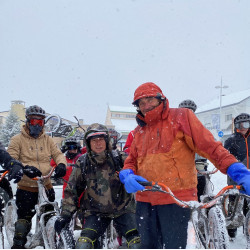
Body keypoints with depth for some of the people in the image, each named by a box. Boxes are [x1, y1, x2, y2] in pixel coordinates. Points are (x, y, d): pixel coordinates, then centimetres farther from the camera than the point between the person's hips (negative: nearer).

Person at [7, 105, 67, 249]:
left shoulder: (48, 140, 9)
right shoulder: (18, 139, -2)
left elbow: (58, 154, 4)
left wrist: (61, 164, -19)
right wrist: (24, 168, -28)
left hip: (46, 186, 4)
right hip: (26, 188, -4)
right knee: (24, 219, -1)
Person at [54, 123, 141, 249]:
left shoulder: (118, 157, -7)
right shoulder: (83, 163, -2)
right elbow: (72, 190, 4)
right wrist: (65, 214, -2)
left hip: (122, 209, 0)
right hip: (96, 211, 1)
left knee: (136, 241, -12)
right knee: (84, 243, -15)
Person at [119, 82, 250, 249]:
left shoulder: (181, 117, 0)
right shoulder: (140, 131, 16)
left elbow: (210, 146, -6)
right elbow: (131, 161, 17)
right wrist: (128, 176, -8)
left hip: (176, 197, -5)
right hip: (145, 199, 6)